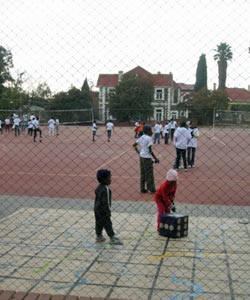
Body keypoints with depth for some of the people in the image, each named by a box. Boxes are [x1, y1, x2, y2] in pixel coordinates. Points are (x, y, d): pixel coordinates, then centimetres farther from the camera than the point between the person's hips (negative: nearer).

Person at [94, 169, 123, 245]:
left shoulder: (99, 187, 7)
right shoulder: (105, 189, -23)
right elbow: (105, 201, -24)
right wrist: (108, 211, -19)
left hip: (97, 209, 9)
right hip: (103, 211, -9)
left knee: (99, 223, 16)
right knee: (107, 224, -3)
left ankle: (99, 237, 27)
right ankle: (112, 238, 2)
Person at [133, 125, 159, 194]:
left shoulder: (141, 137, 7)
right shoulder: (149, 138, -16)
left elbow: (134, 145, 13)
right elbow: (150, 150, -20)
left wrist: (139, 152, 18)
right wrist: (156, 159, -14)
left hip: (141, 157, 8)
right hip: (147, 158, -8)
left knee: (143, 174, 13)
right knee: (149, 174, 2)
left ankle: (142, 189, 19)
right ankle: (151, 189, 9)